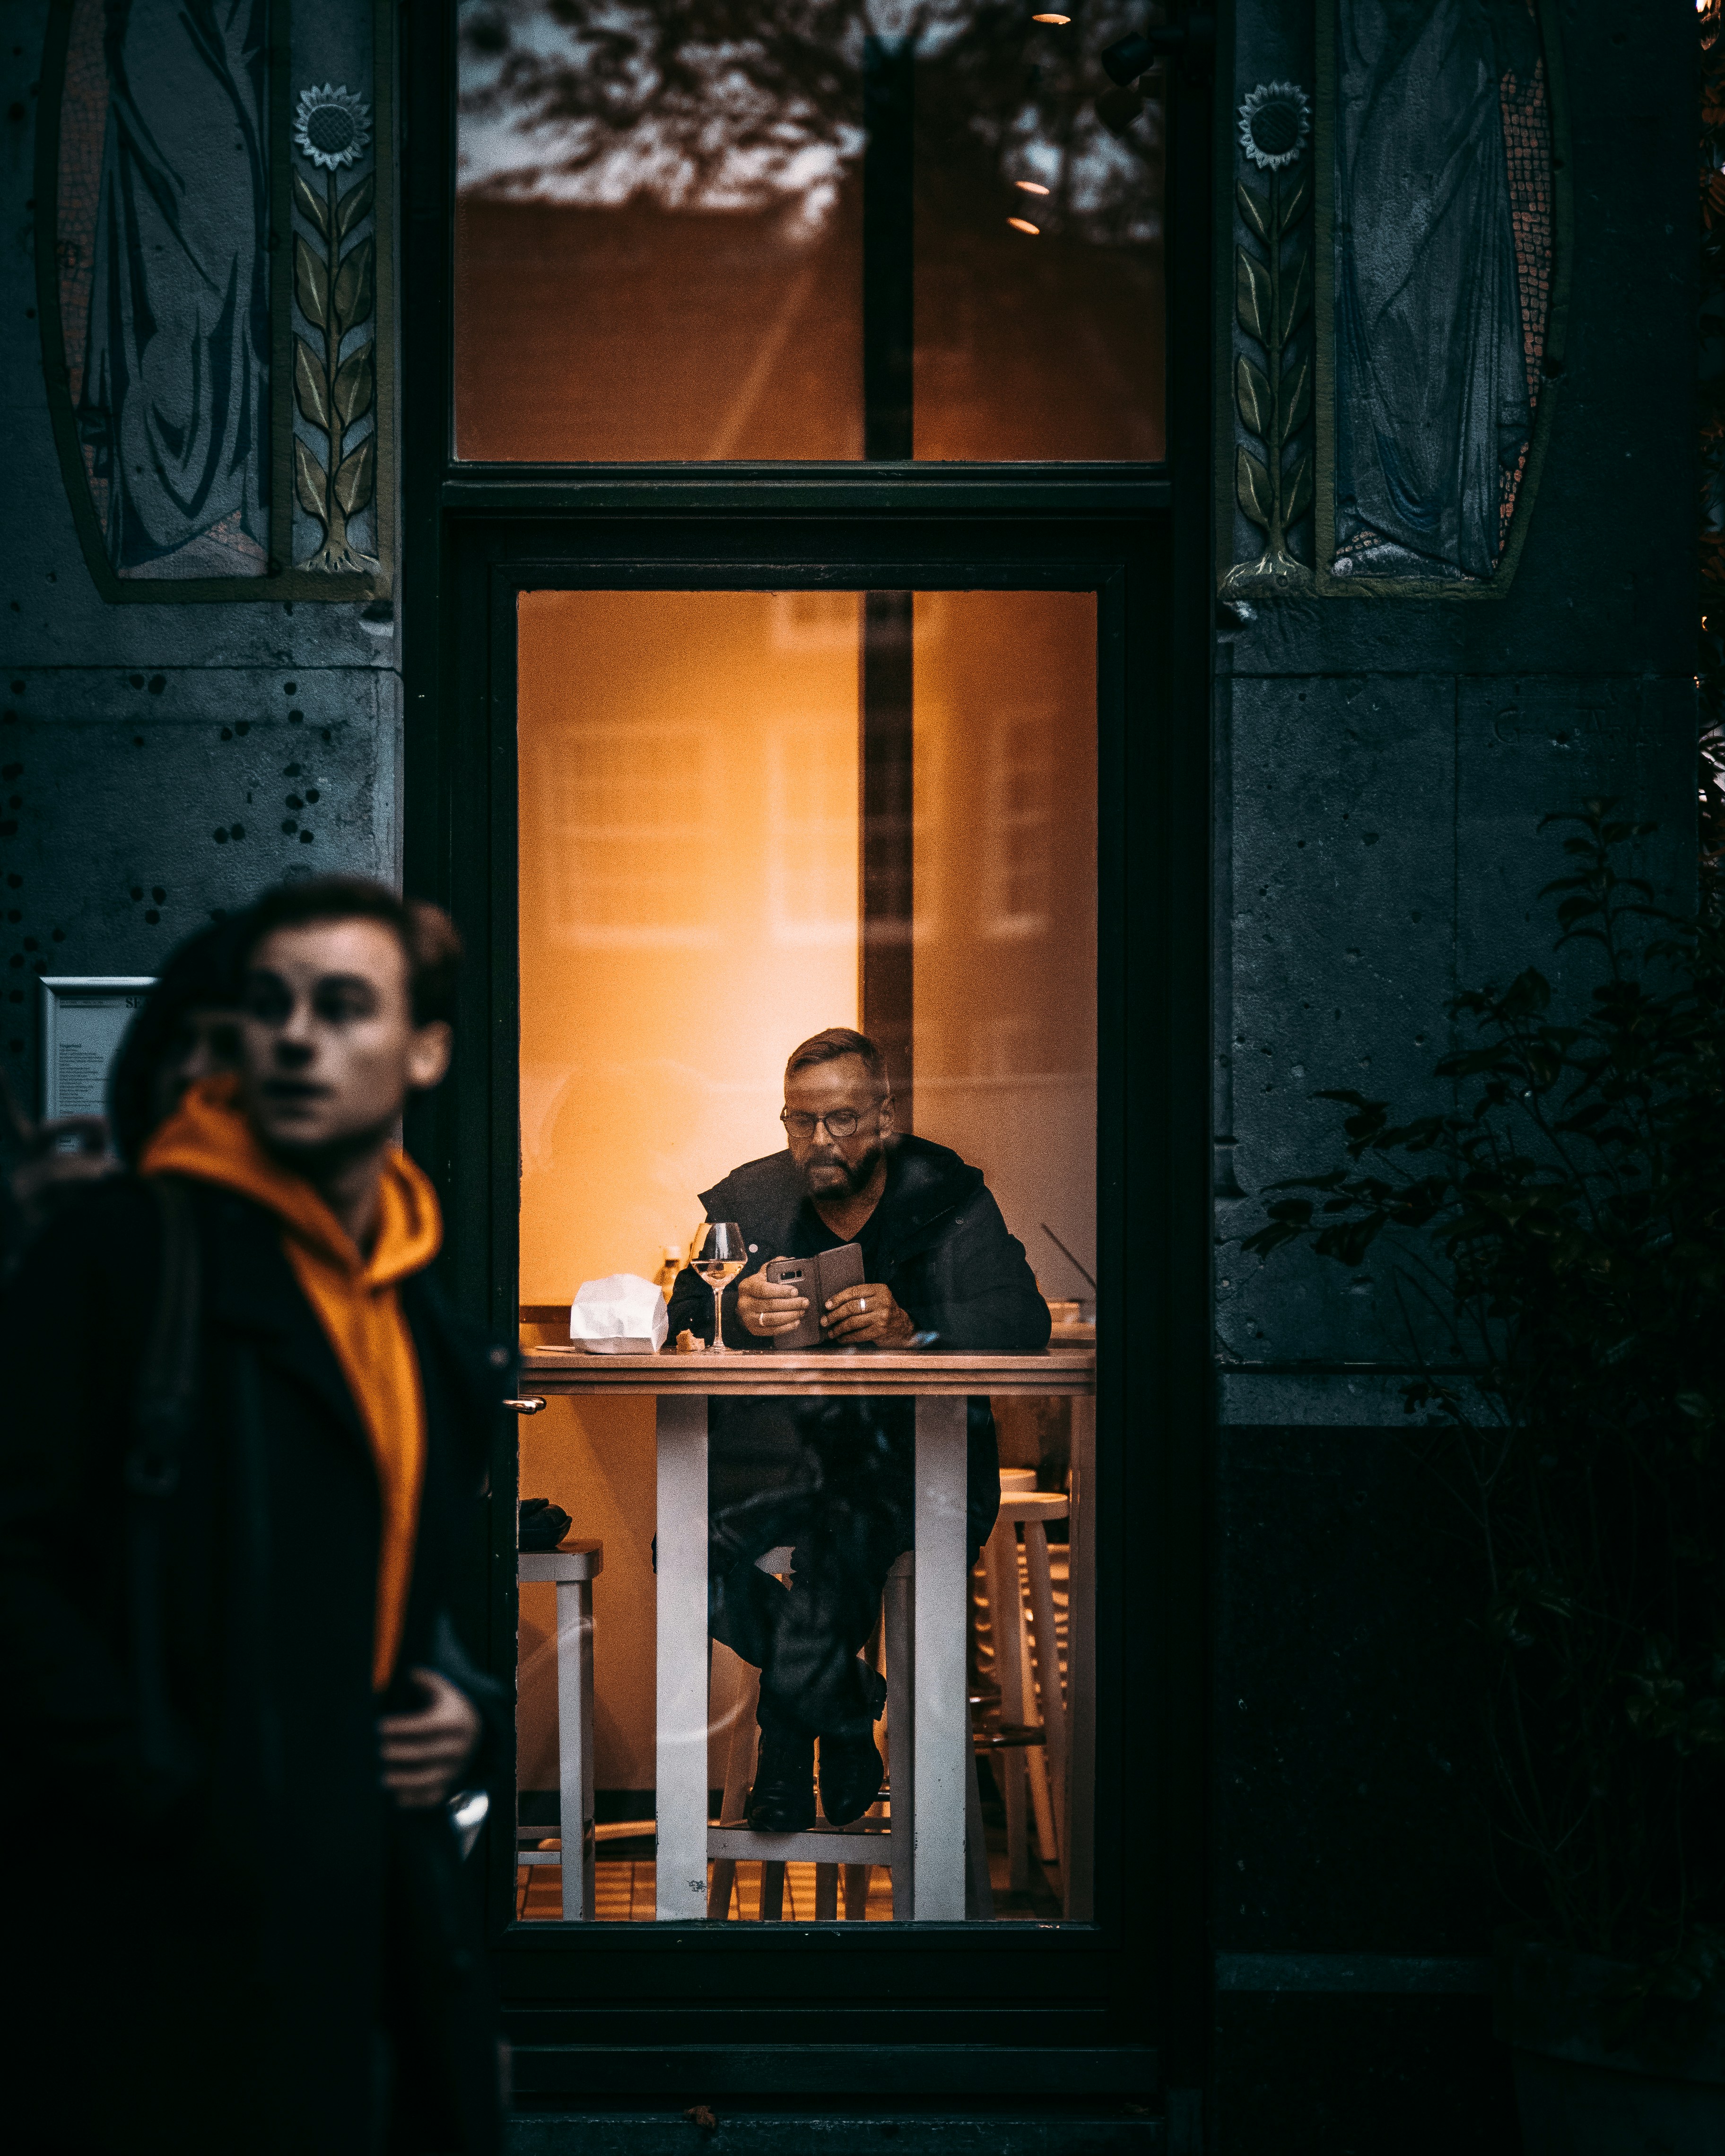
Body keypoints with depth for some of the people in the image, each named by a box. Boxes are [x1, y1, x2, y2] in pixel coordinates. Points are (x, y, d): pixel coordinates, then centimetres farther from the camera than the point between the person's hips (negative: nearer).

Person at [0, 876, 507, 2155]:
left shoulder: (437, 1324, 15)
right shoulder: (130, 1251, -7)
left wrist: (474, 1714, 7)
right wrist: (152, 1787, -18)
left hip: (390, 1924, 7)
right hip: (176, 1933, -7)